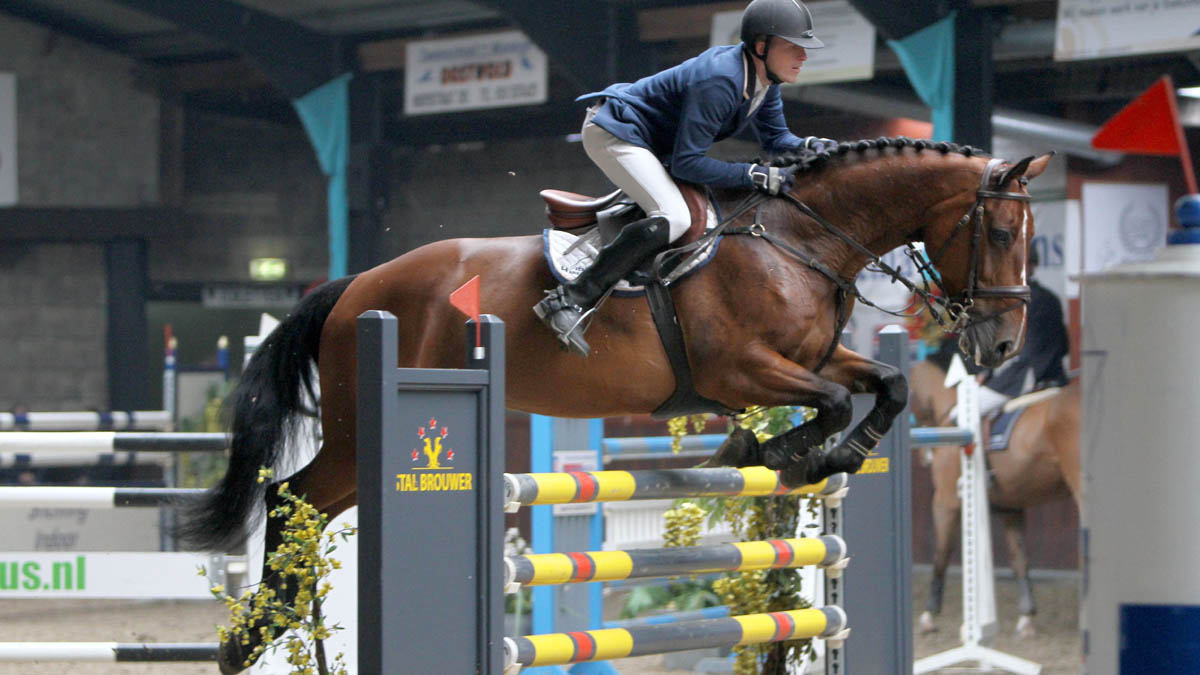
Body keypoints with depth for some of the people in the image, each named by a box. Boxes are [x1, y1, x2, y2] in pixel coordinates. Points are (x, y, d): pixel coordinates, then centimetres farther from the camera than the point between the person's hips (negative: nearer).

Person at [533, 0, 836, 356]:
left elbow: (775, 138, 10)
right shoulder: (718, 82, -31)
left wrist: (809, 146, -11)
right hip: (613, 133, -11)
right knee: (672, 218, -29)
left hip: (653, 145, 11)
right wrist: (754, 174, -31)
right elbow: (686, 163, -29)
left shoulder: (763, 76, -3)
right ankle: (569, 299, -32)